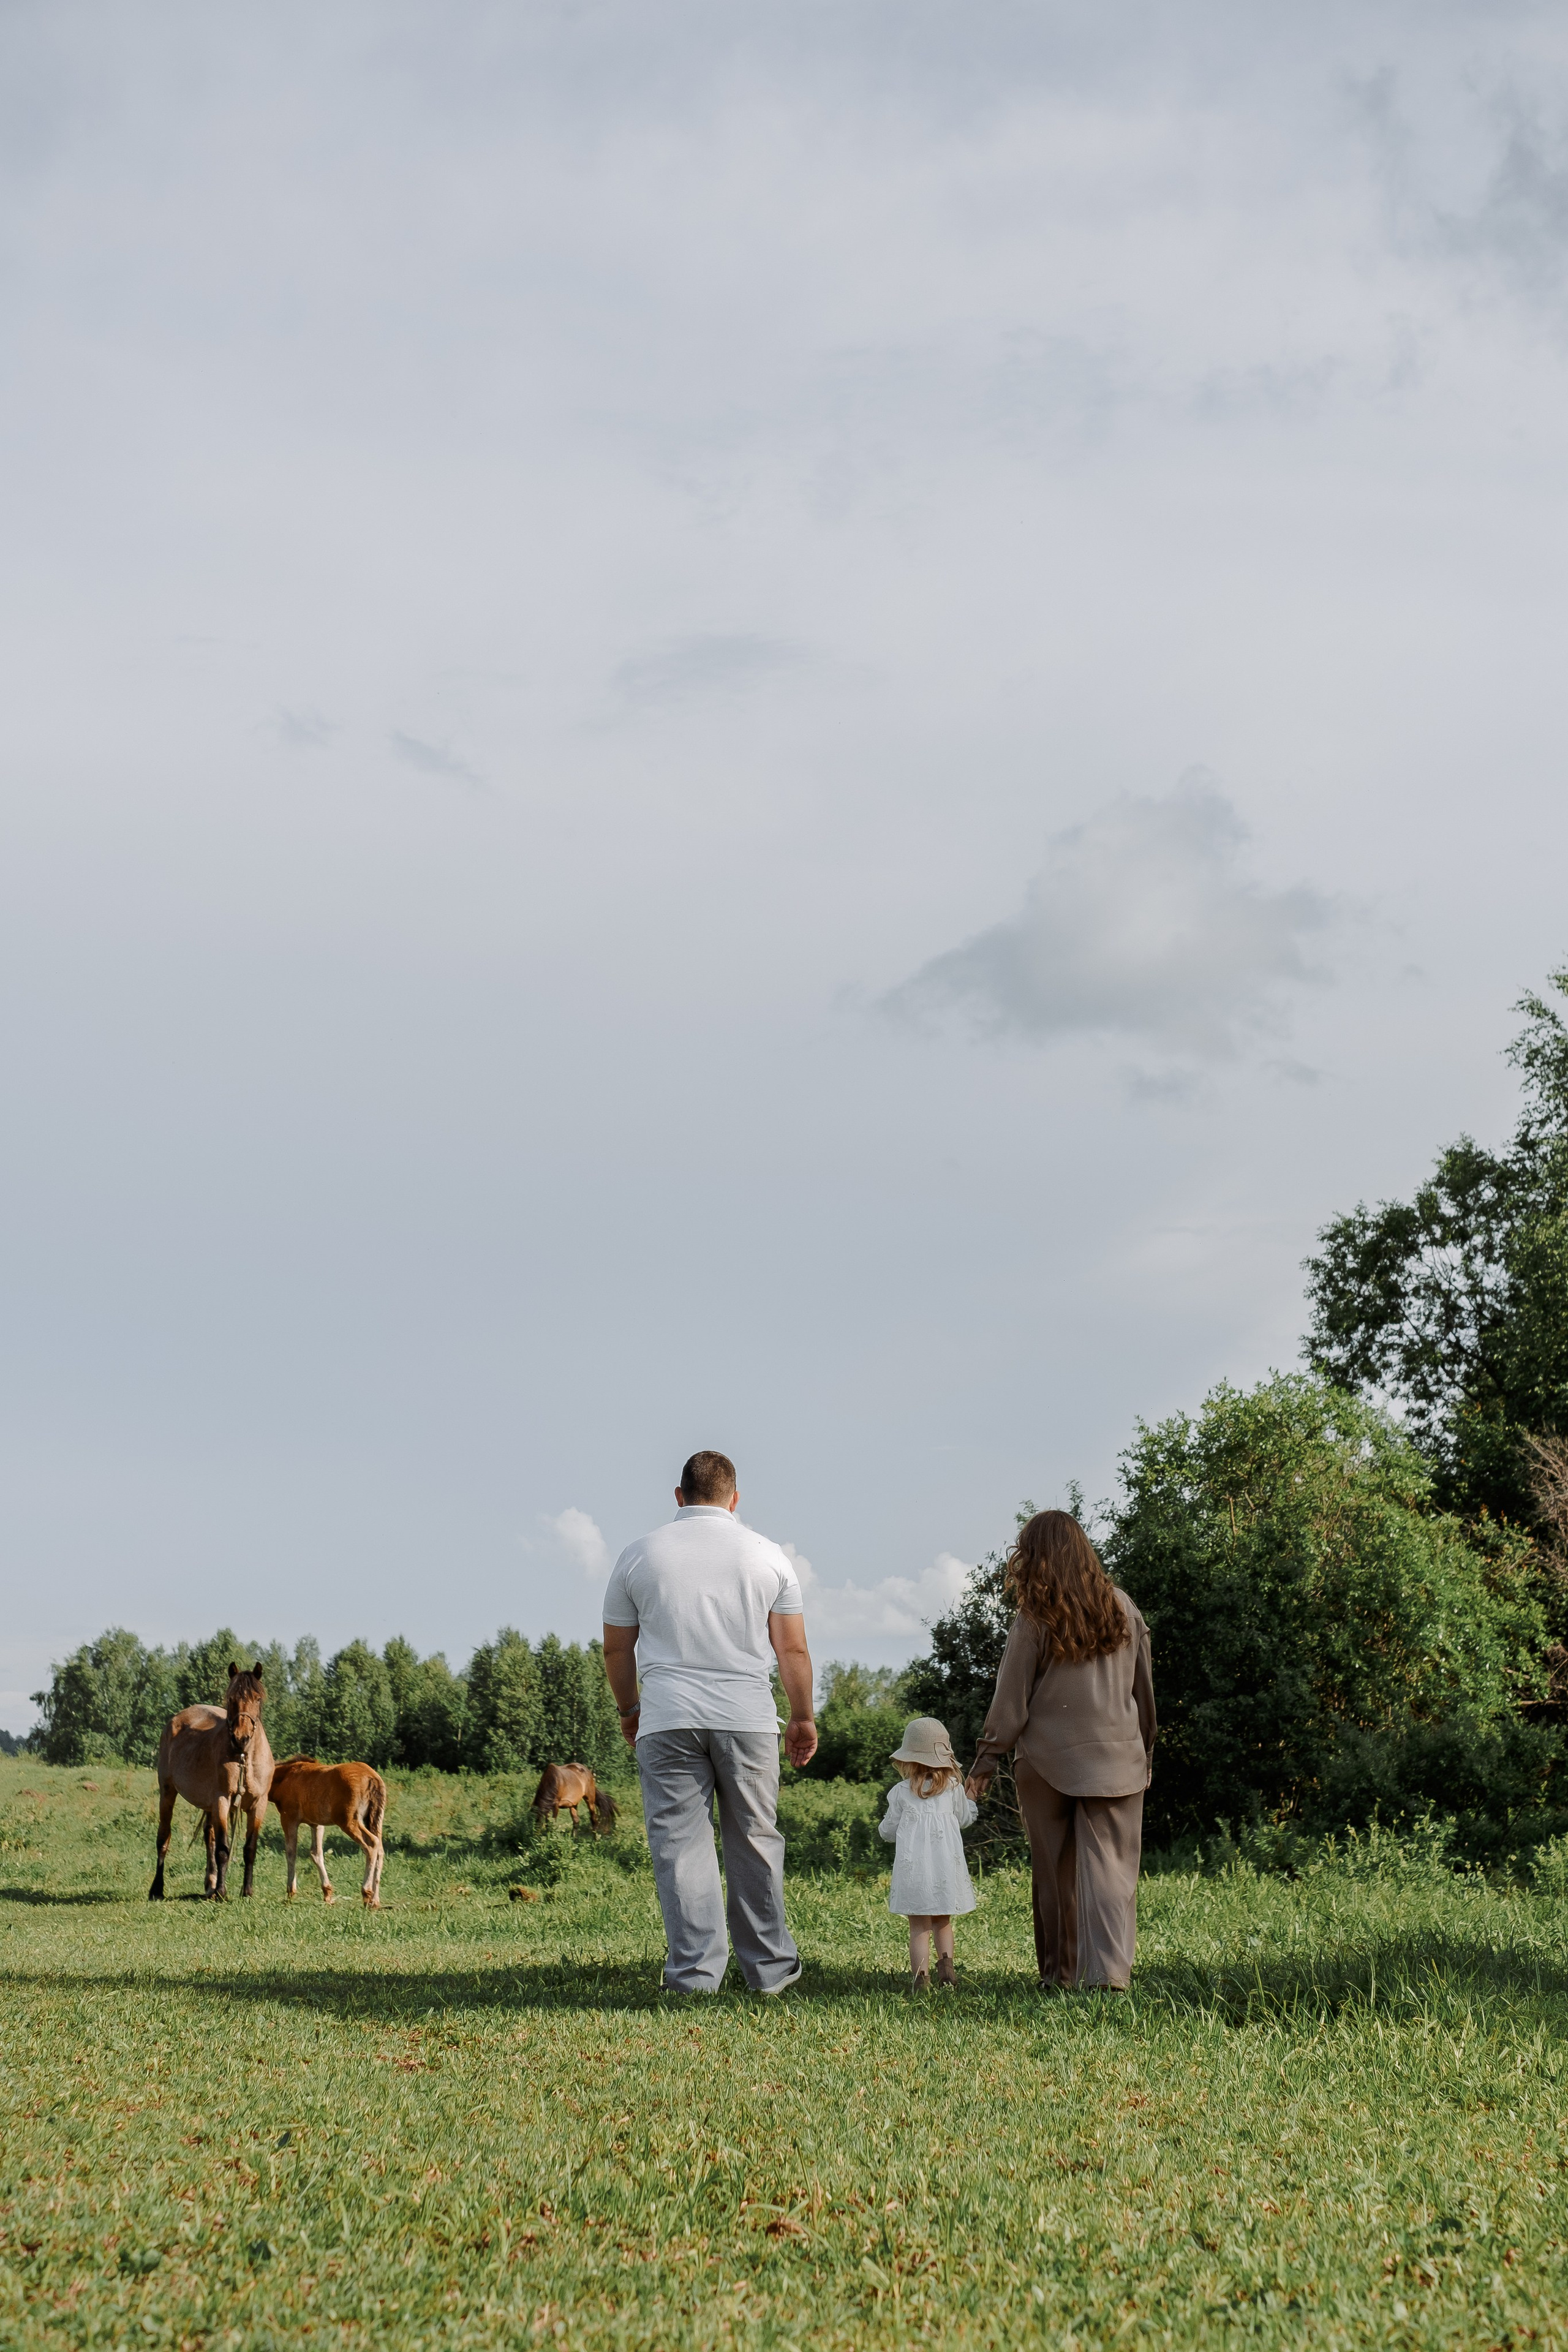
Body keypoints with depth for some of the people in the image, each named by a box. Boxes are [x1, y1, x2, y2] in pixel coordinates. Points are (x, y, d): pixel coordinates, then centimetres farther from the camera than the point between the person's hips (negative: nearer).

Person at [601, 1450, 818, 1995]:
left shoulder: (640, 1555, 7)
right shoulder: (767, 1556, 8)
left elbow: (616, 1649, 12)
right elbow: (793, 1650, 6)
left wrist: (629, 1710, 27)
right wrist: (803, 1719, 16)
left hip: (667, 1720, -1)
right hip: (747, 1719, 1)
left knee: (680, 1842, 0)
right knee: (754, 1842, 9)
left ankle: (695, 1971, -5)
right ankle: (769, 1968, 14)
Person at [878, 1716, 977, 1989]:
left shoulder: (900, 1792, -1)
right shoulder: (953, 1788, 3)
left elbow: (889, 1830, 6)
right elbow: (964, 1818, 20)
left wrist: (885, 1826, 29)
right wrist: (971, 1800, 39)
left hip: (913, 1868, -2)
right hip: (946, 1866, 2)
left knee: (919, 1927, -1)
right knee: (943, 1922, 18)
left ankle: (921, 1976, -12)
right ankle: (946, 1965, 4)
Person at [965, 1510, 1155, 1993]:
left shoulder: (1034, 1620, -7)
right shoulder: (1121, 1608, 5)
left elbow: (1012, 1699, -5)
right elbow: (1144, 1689, 13)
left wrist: (987, 1759, 3)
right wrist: (1146, 1751, 23)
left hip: (1048, 1761, -2)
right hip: (1115, 1758, 2)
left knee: (1055, 1871, 10)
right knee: (1109, 1864, -3)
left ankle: (1059, 1971, 16)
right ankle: (1110, 1968, -19)